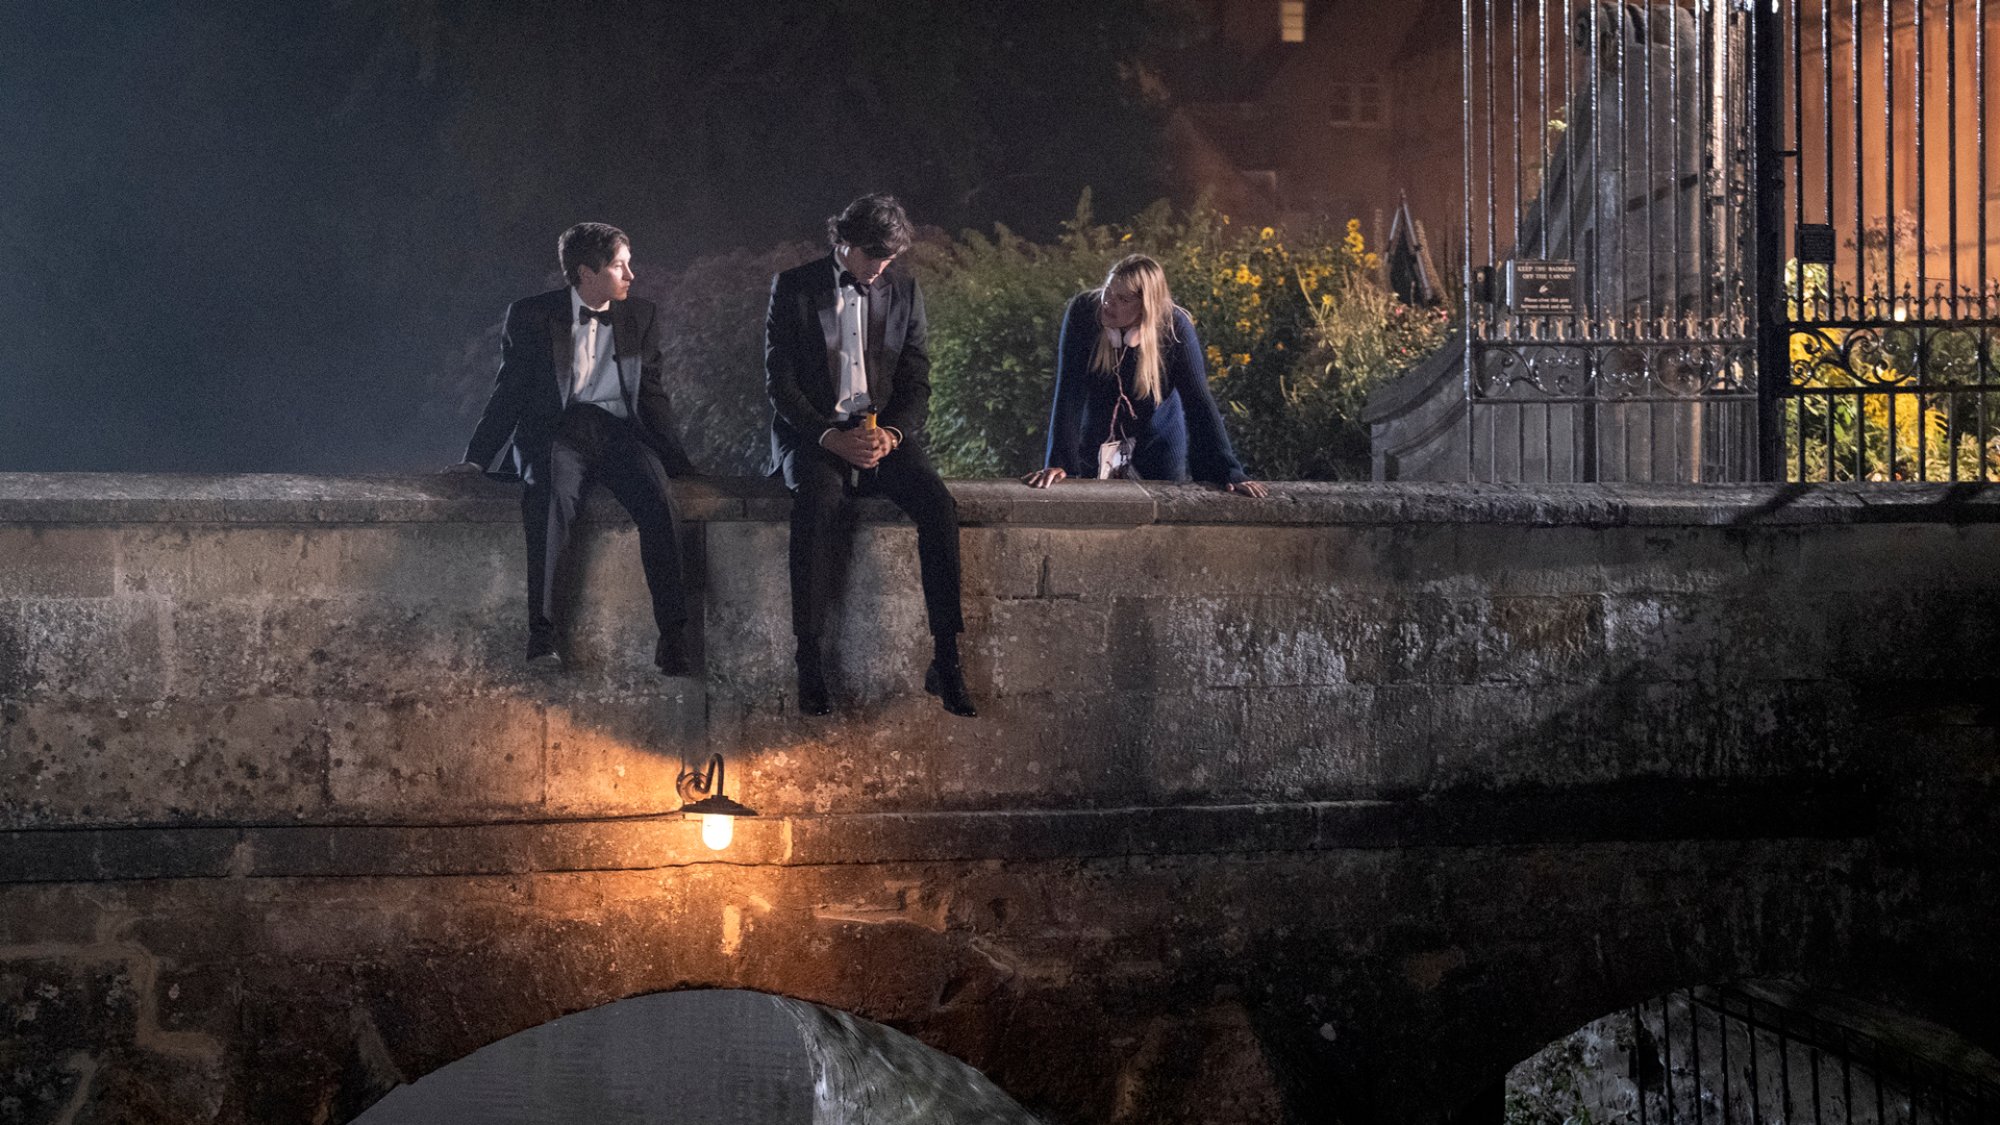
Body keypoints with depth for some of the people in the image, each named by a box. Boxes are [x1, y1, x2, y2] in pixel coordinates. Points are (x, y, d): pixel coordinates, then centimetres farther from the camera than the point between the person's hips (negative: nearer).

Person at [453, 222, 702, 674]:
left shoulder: (641, 316, 16)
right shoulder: (532, 316, 7)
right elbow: (508, 394, 10)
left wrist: (678, 462, 9)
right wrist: (476, 458, 2)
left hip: (621, 433, 2)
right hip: (560, 431, -2)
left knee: (657, 500, -30)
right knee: (551, 494, -37)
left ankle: (673, 638, -32)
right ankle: (541, 635, -41)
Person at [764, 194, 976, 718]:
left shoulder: (905, 292, 11)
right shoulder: (793, 288, 1)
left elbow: (916, 382, 8)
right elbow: (779, 381, -4)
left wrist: (890, 433, -13)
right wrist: (830, 437, -18)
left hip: (885, 432, 3)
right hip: (811, 433, -3)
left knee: (938, 502, -27)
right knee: (817, 500, -37)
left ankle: (945, 660, -25)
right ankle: (809, 664, -33)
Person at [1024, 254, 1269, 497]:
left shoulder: (1174, 328, -22)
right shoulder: (1083, 313, -22)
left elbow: (1198, 402, -23)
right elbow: (1069, 392, -24)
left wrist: (1230, 473, -30)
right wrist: (1057, 463, -31)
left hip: (1158, 445, 0)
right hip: (1093, 442, 0)